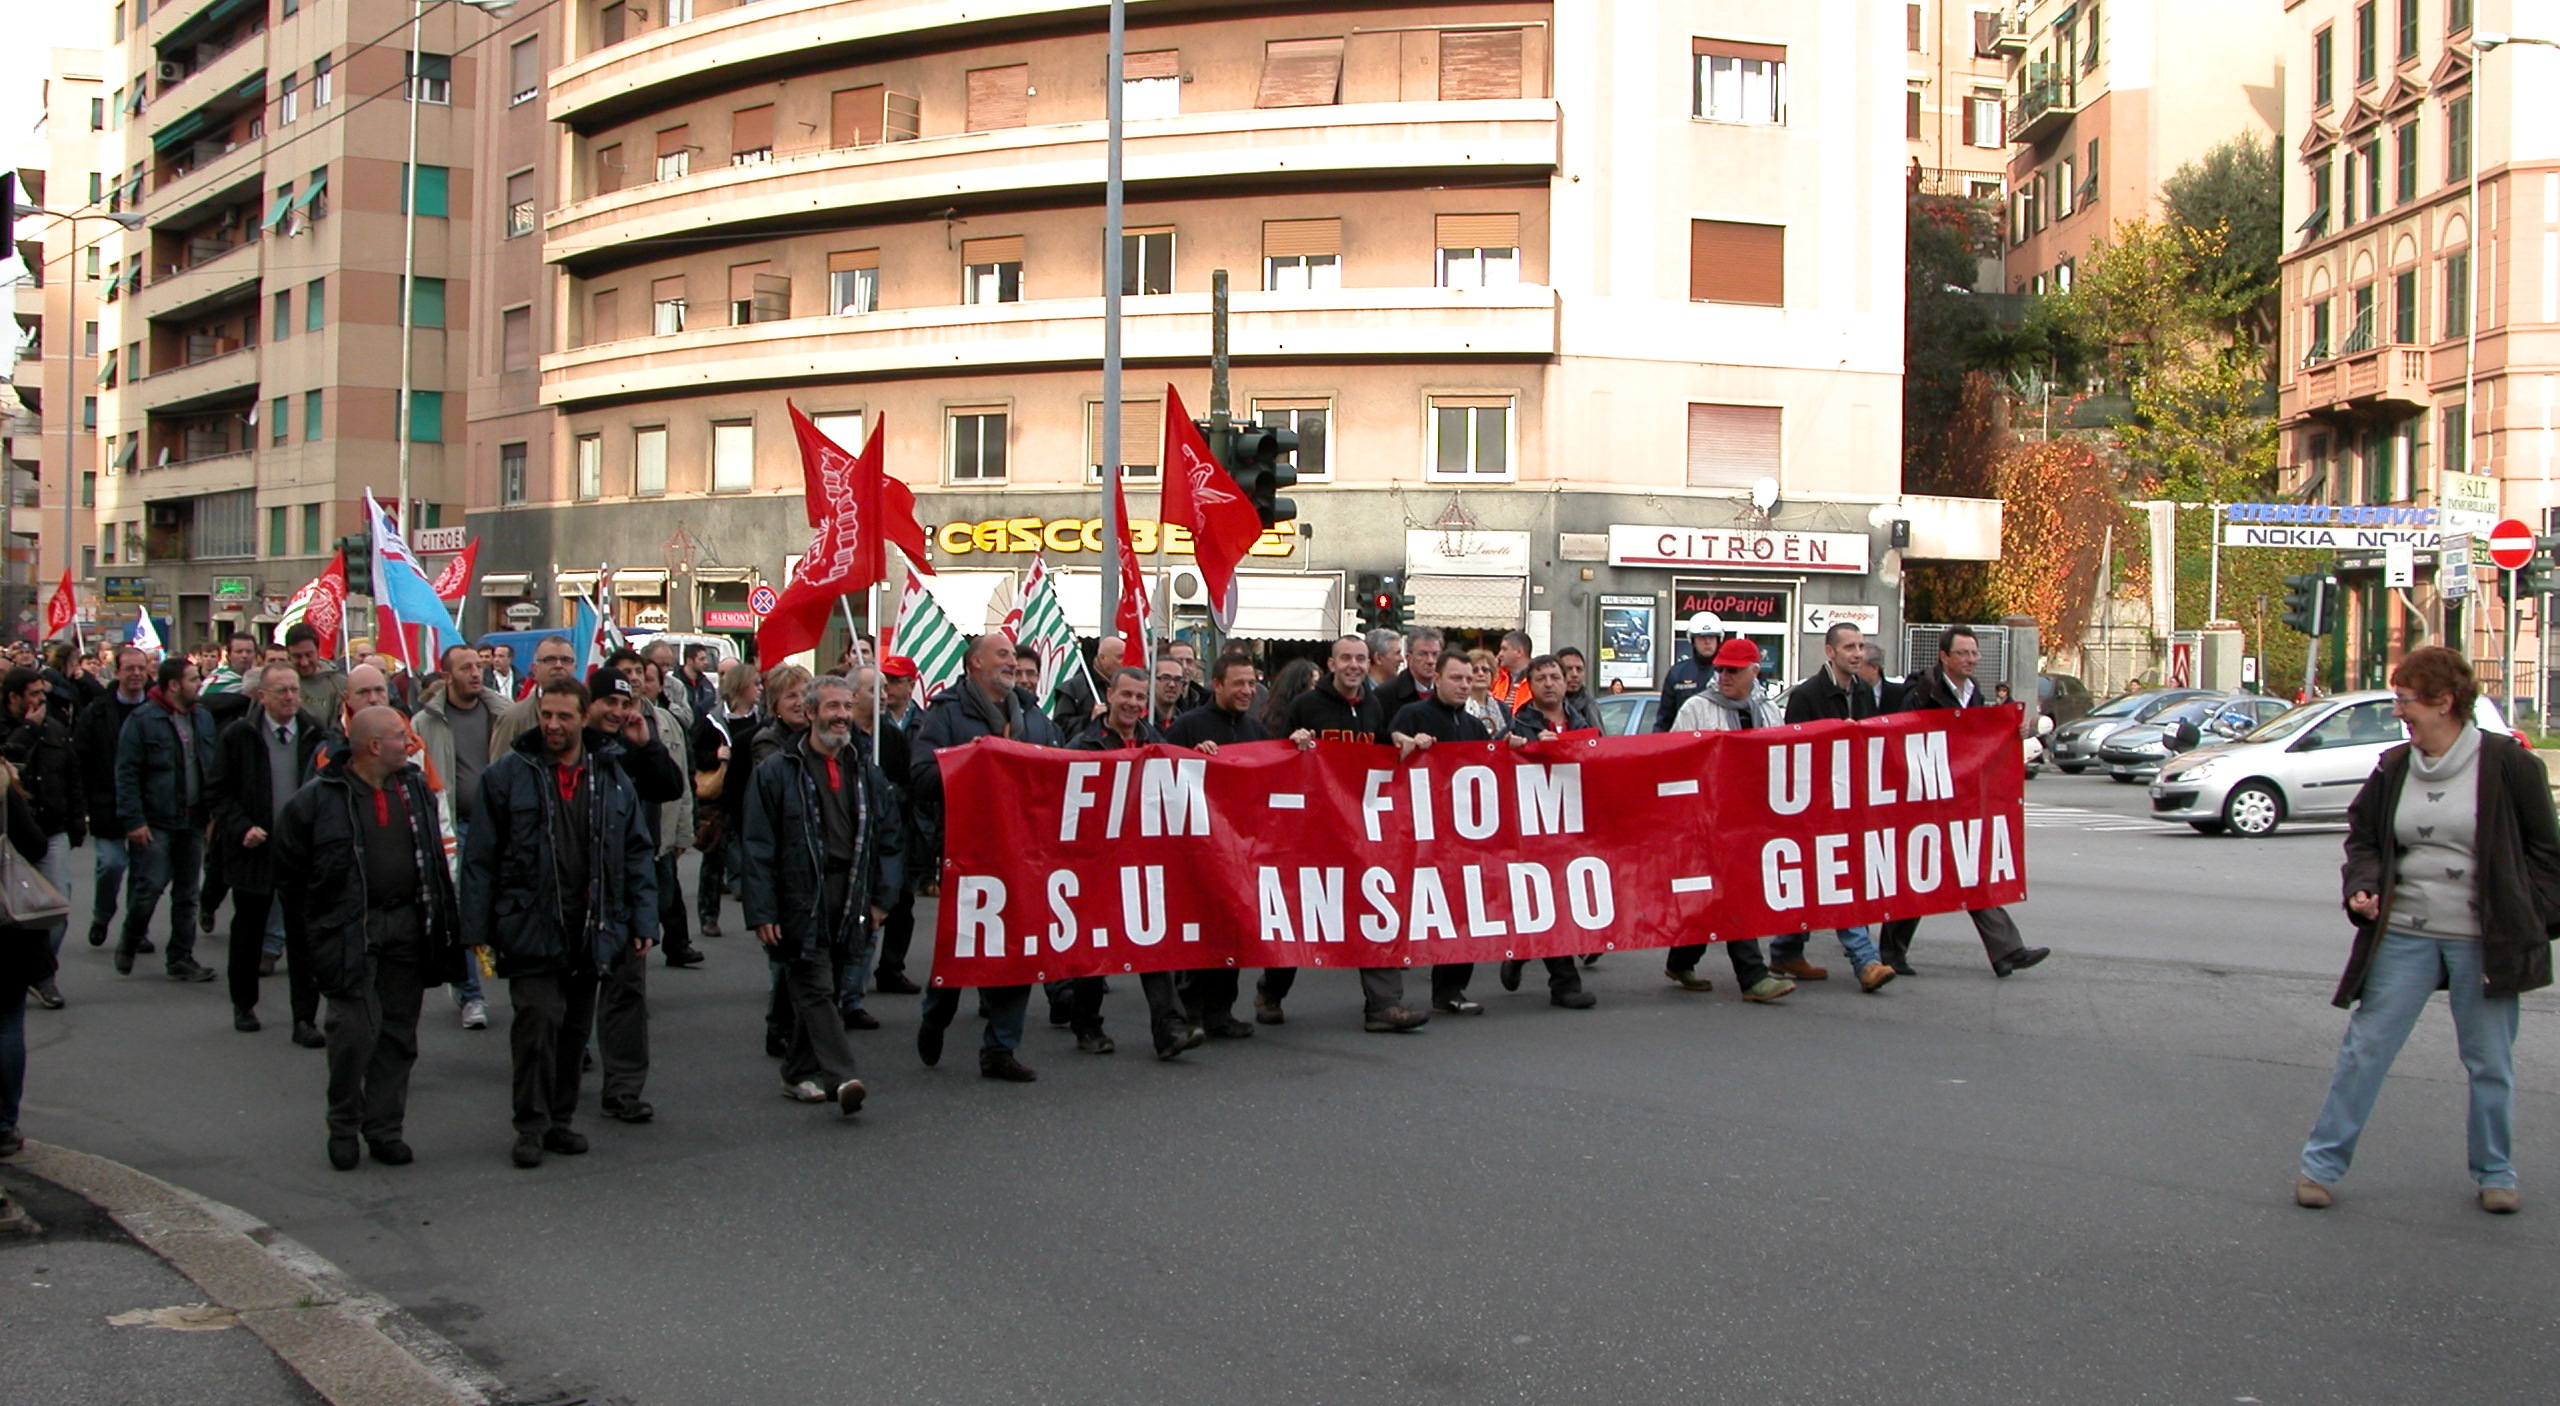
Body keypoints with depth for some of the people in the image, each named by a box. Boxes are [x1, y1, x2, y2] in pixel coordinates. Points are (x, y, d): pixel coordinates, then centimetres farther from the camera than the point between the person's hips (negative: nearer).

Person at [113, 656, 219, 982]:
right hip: (156, 822, -6)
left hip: (193, 821, 6)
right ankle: (129, 943, 14)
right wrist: (133, 820, -16)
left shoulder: (202, 720, 11)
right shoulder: (143, 720, -7)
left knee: (187, 894, 8)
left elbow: (213, 770, 15)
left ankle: (181, 959, 15)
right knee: (151, 885, -10)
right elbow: (127, 773, -10)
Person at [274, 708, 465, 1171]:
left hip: (407, 922, 5)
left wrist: (441, 920, 14)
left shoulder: (416, 788, 9)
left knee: (399, 1033, 8)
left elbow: (434, 858, 18)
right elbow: (289, 870, 1)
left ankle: (384, 1128, 18)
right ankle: (343, 1128, 7)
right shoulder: (320, 799, -7)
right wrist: (307, 936, 1)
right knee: (356, 1028, -11)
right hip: (349, 931, -5)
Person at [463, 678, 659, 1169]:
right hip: (531, 926, -3)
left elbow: (636, 854, 11)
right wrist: (476, 927, -6)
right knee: (539, 1019, -11)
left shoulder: (611, 778, 8)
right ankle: (532, 1125, -1)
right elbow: (481, 857, -1)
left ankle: (560, 1119, 22)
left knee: (576, 1028, 10)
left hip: (591, 929, 3)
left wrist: (643, 921, 4)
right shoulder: (508, 775, -1)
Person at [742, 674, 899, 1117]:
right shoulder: (778, 772, -2)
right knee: (815, 989, -9)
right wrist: (761, 911, -11)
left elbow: (886, 837, 17)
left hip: (848, 899, 5)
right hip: (801, 900, -5)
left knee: (819, 988, 11)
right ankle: (839, 1079, -17)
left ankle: (799, 1073, 22)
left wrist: (880, 895, 8)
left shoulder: (865, 771, 14)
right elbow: (759, 847, -5)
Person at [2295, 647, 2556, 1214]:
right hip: (2403, 935, 3)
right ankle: (2321, 1162, 10)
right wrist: (2362, 887, -4)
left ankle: (2494, 1173, 26)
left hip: (2484, 941, -3)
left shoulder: (2507, 764, -6)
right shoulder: (2393, 769, 4)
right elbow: (2362, 837, 15)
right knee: (2364, 1050, 2)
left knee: (2490, 1063, 10)